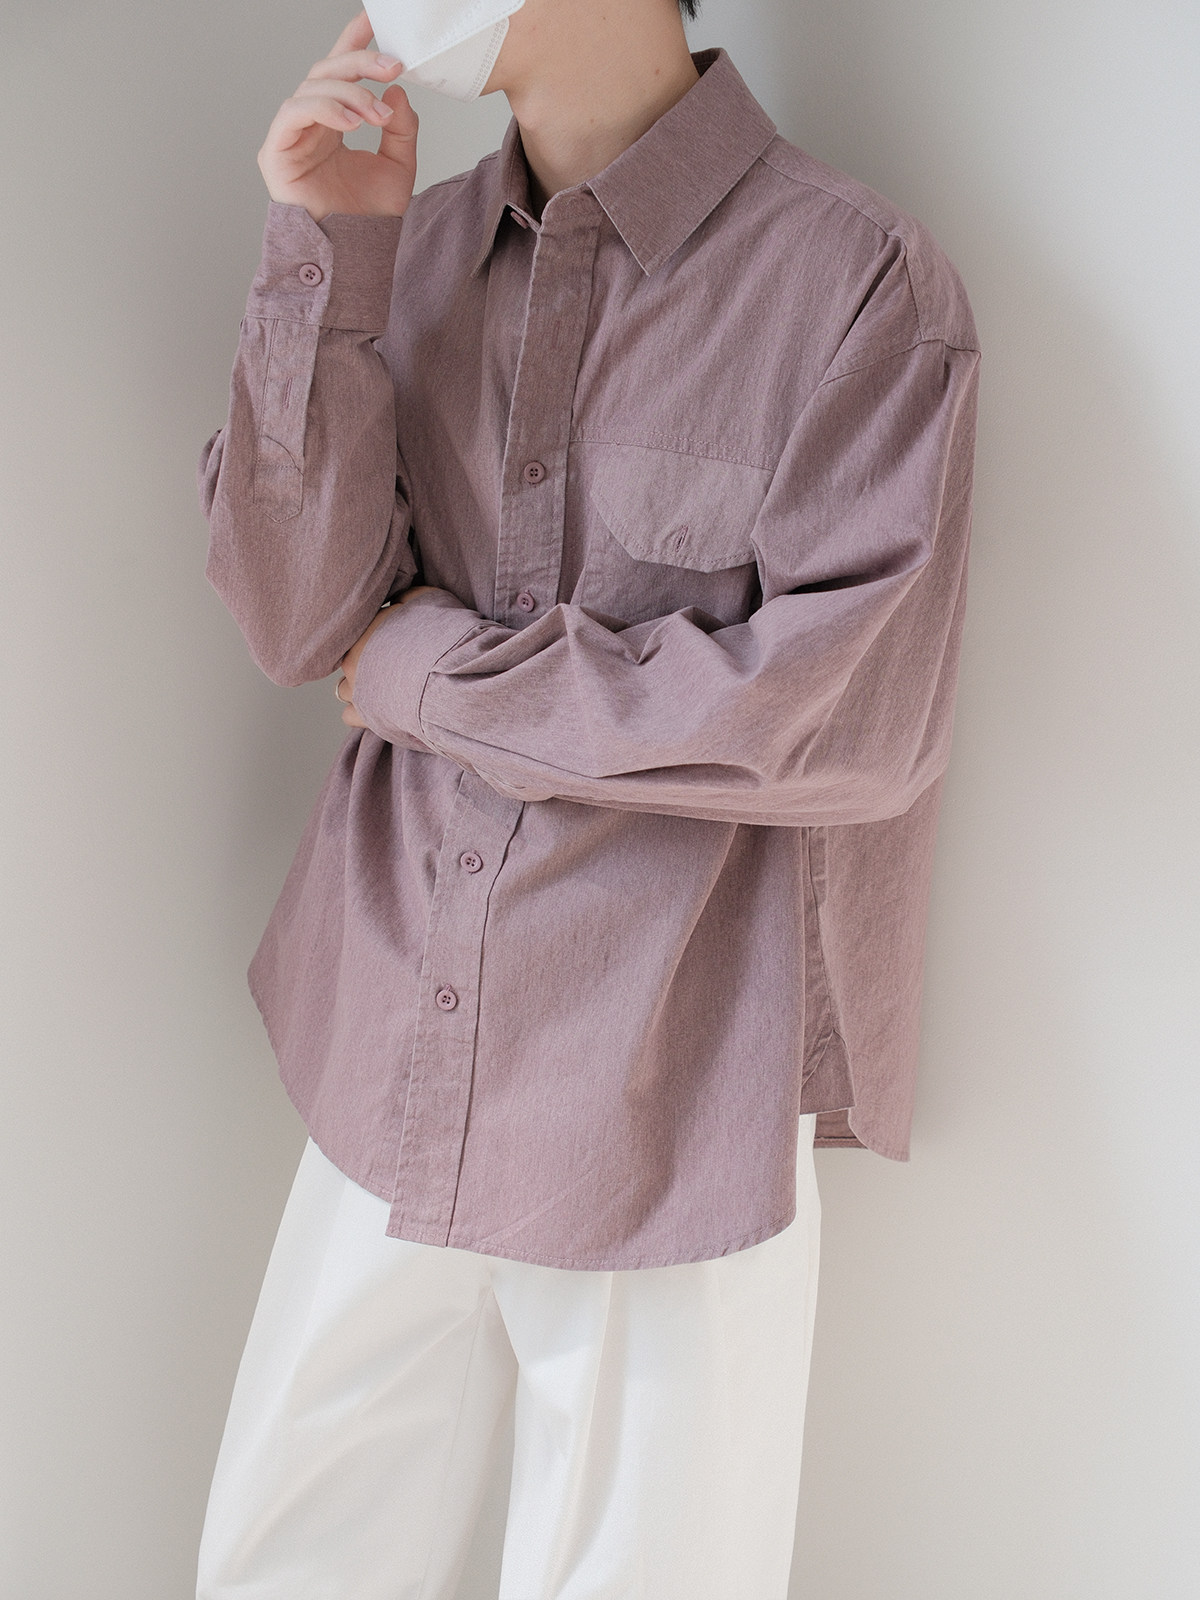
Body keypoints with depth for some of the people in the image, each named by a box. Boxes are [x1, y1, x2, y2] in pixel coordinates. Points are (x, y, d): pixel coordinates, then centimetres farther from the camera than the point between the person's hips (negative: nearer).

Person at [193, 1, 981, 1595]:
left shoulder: (862, 279, -11)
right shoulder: (408, 249, 5)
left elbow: (850, 721, -18)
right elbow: (297, 619, -1)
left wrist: (429, 671, -11)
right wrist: (325, 258, -11)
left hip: (671, 1104, -4)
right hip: (397, 1070, 5)